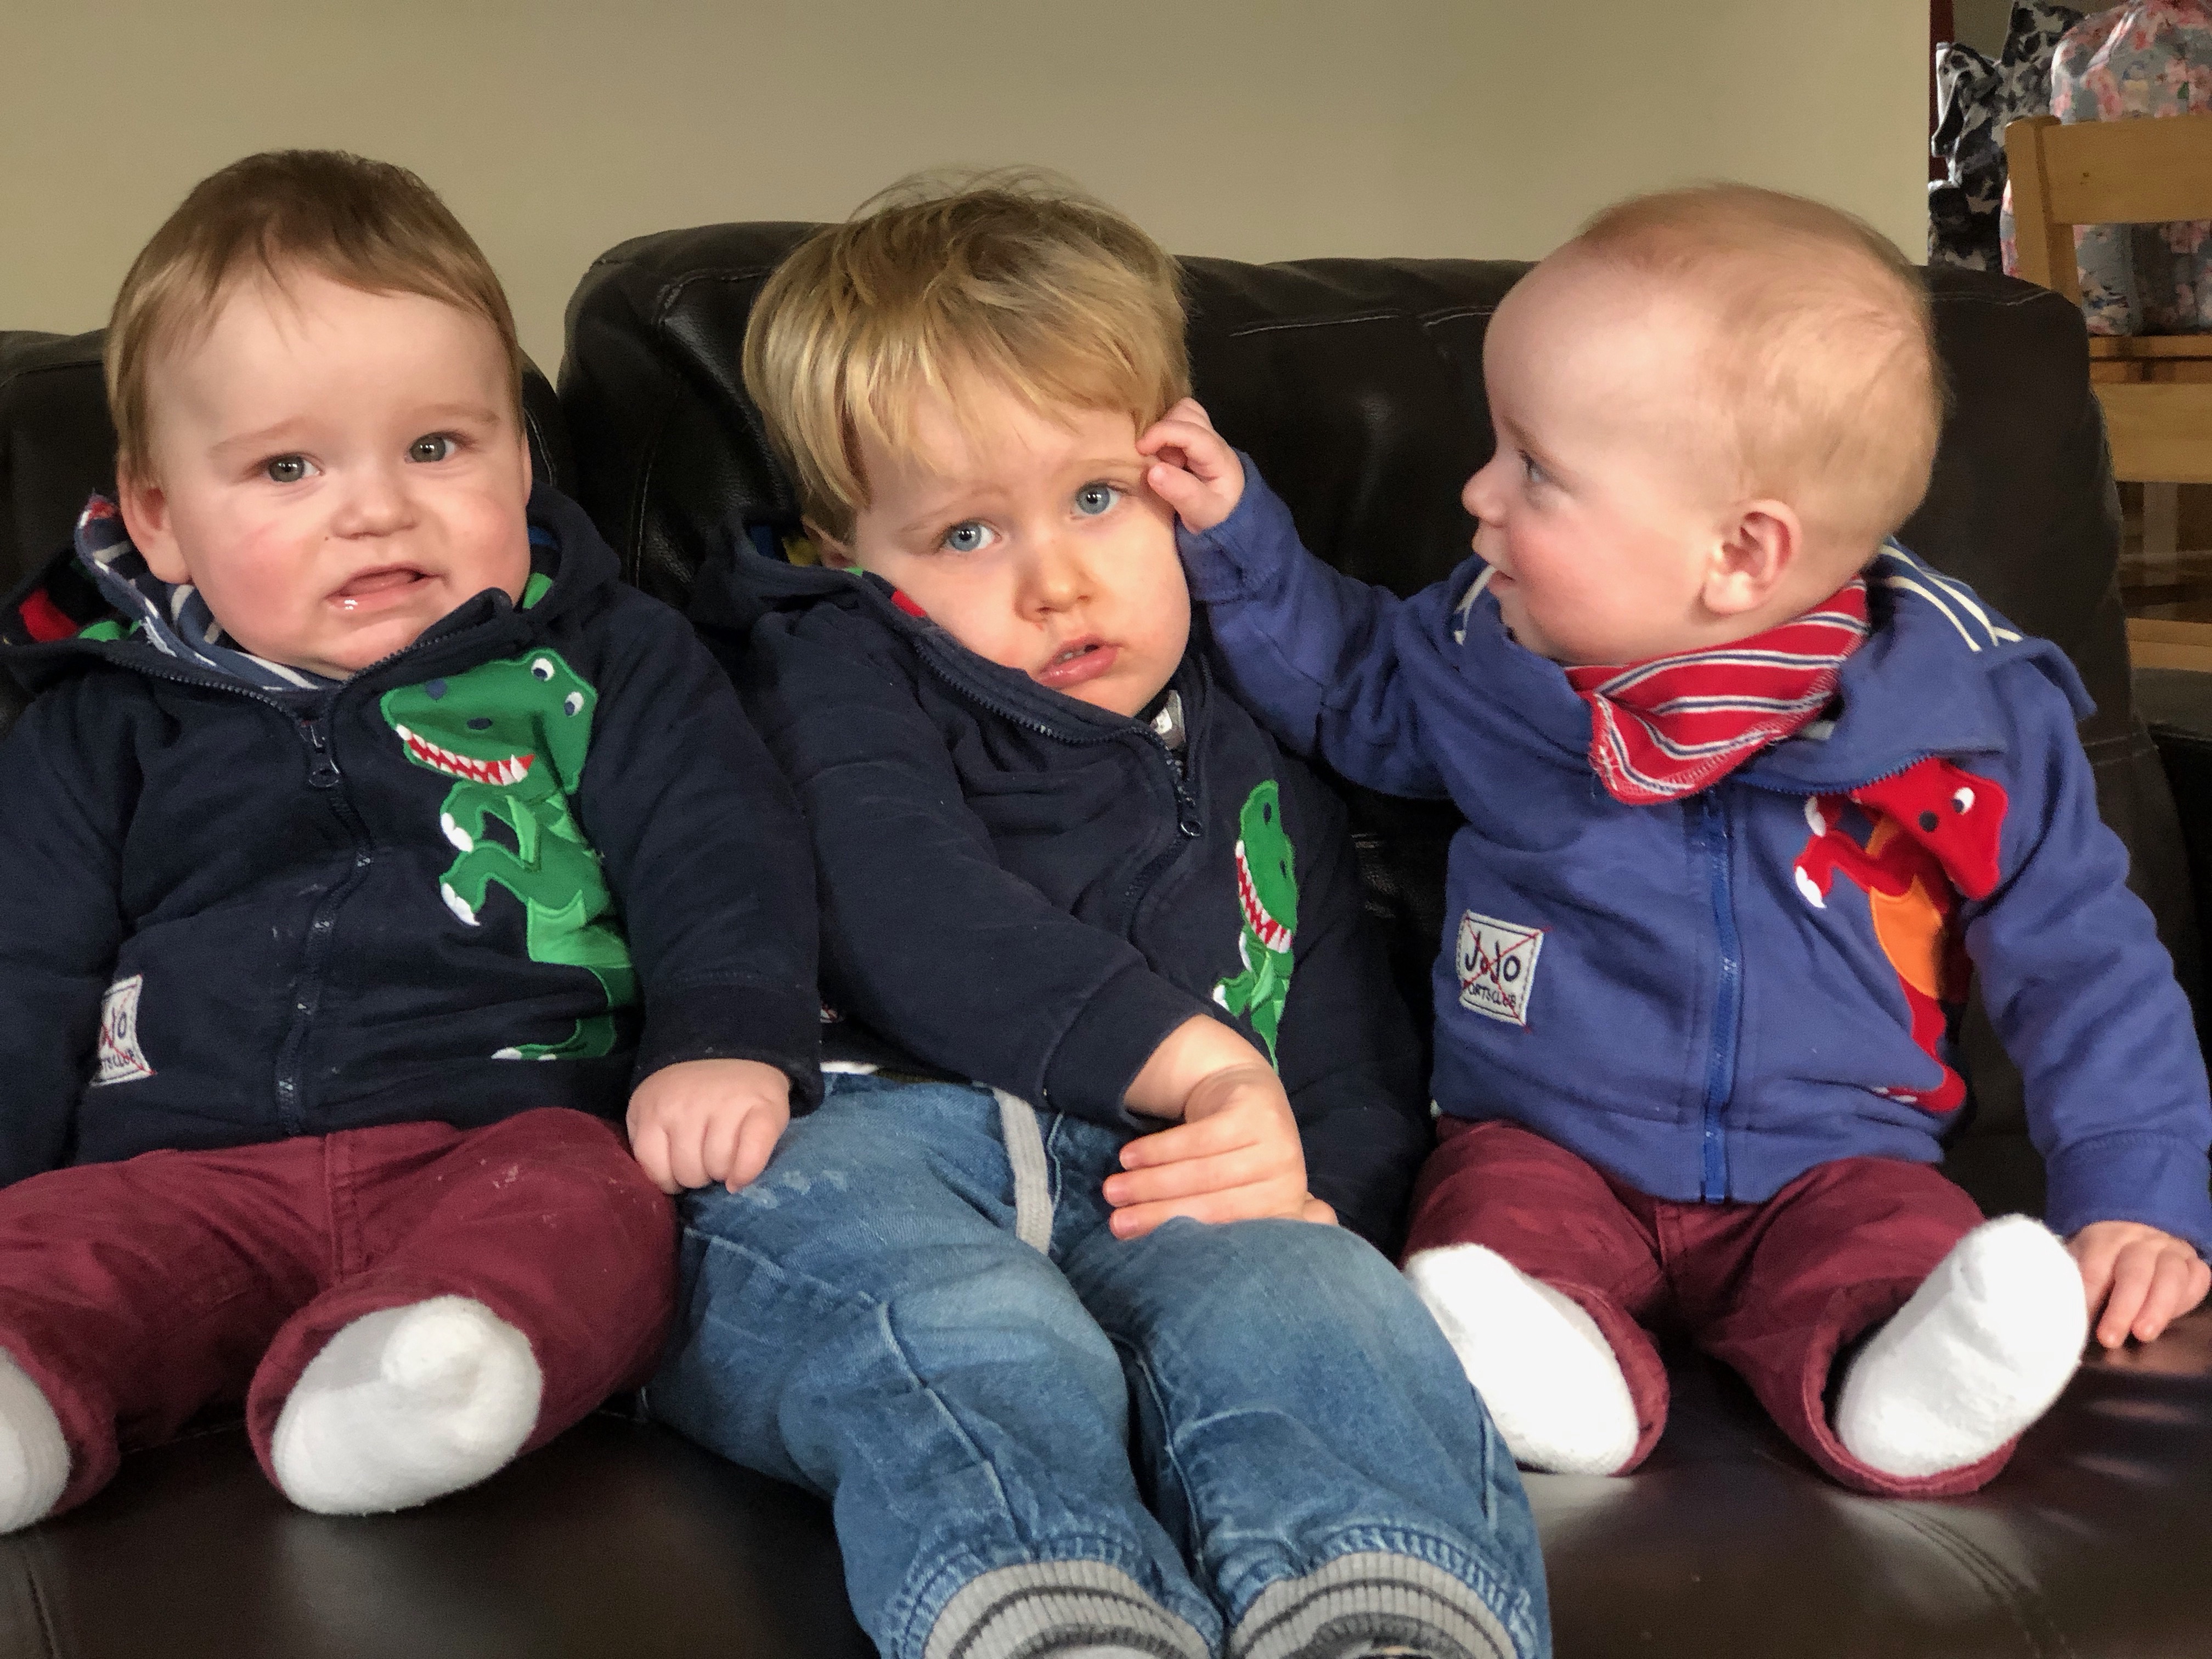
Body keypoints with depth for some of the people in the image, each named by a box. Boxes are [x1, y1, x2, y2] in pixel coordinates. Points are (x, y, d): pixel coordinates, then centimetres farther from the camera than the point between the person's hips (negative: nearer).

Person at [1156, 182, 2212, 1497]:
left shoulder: (1970, 716, -11)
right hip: (1547, 1144, 2)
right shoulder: (1488, 657, -4)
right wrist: (1238, 536, 5)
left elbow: (2081, 953, -2)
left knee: (1899, 1241, -30)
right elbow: (1342, 676, 18)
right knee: (1493, 1225, -28)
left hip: (1829, 1165, -1)